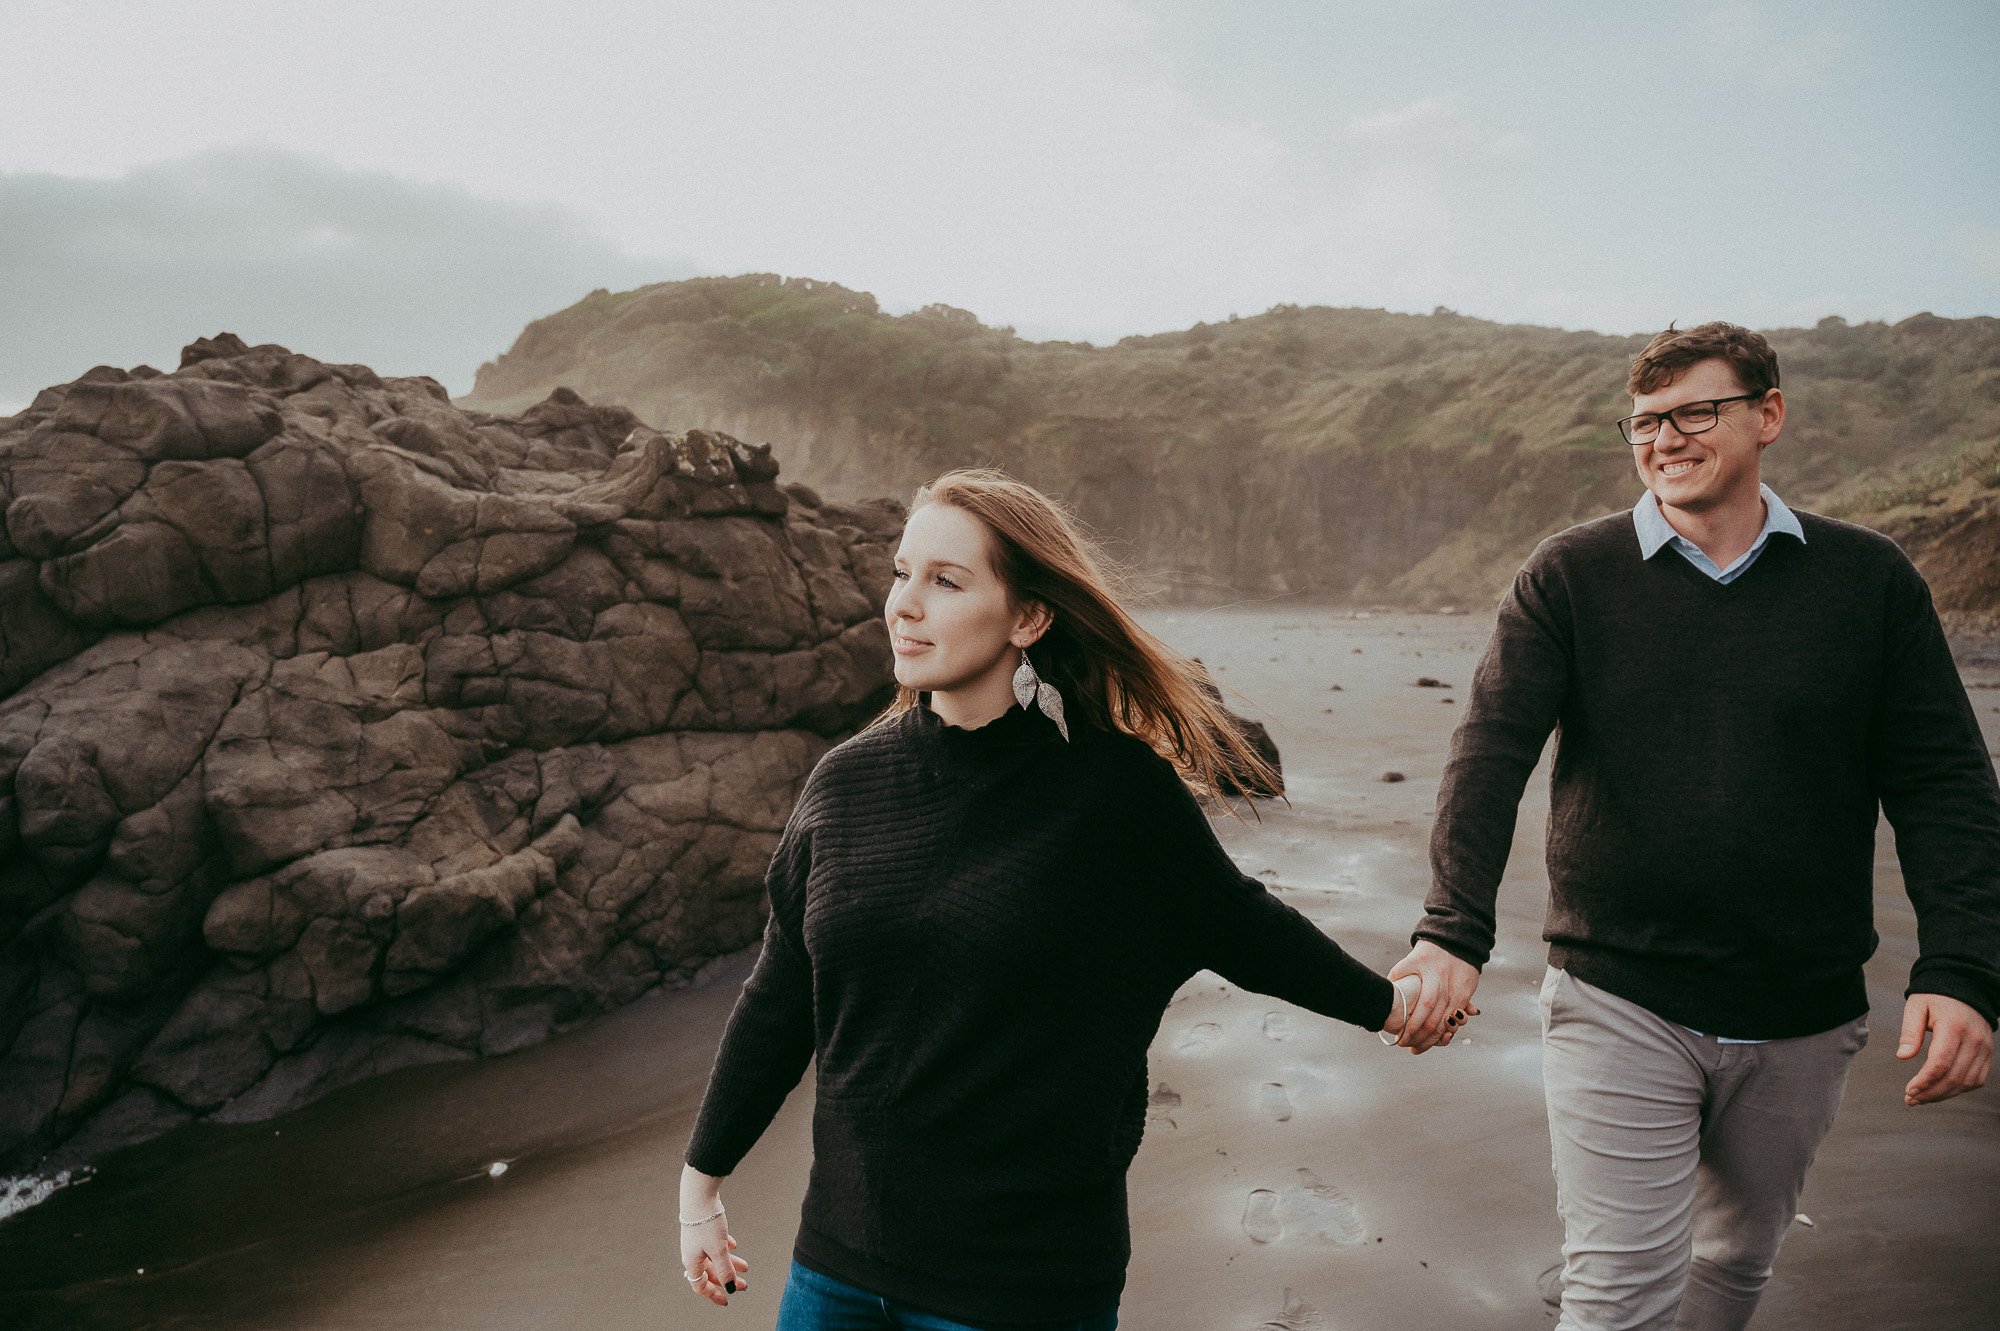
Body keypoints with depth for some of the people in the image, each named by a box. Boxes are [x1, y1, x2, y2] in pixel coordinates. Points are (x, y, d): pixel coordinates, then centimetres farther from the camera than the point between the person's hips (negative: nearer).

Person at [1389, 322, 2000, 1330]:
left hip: (1802, 1020, 3)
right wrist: (1454, 931, -25)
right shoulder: (1570, 577, -3)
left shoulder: (1869, 580, 1)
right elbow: (1491, 754, -12)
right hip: (1617, 1006, -2)